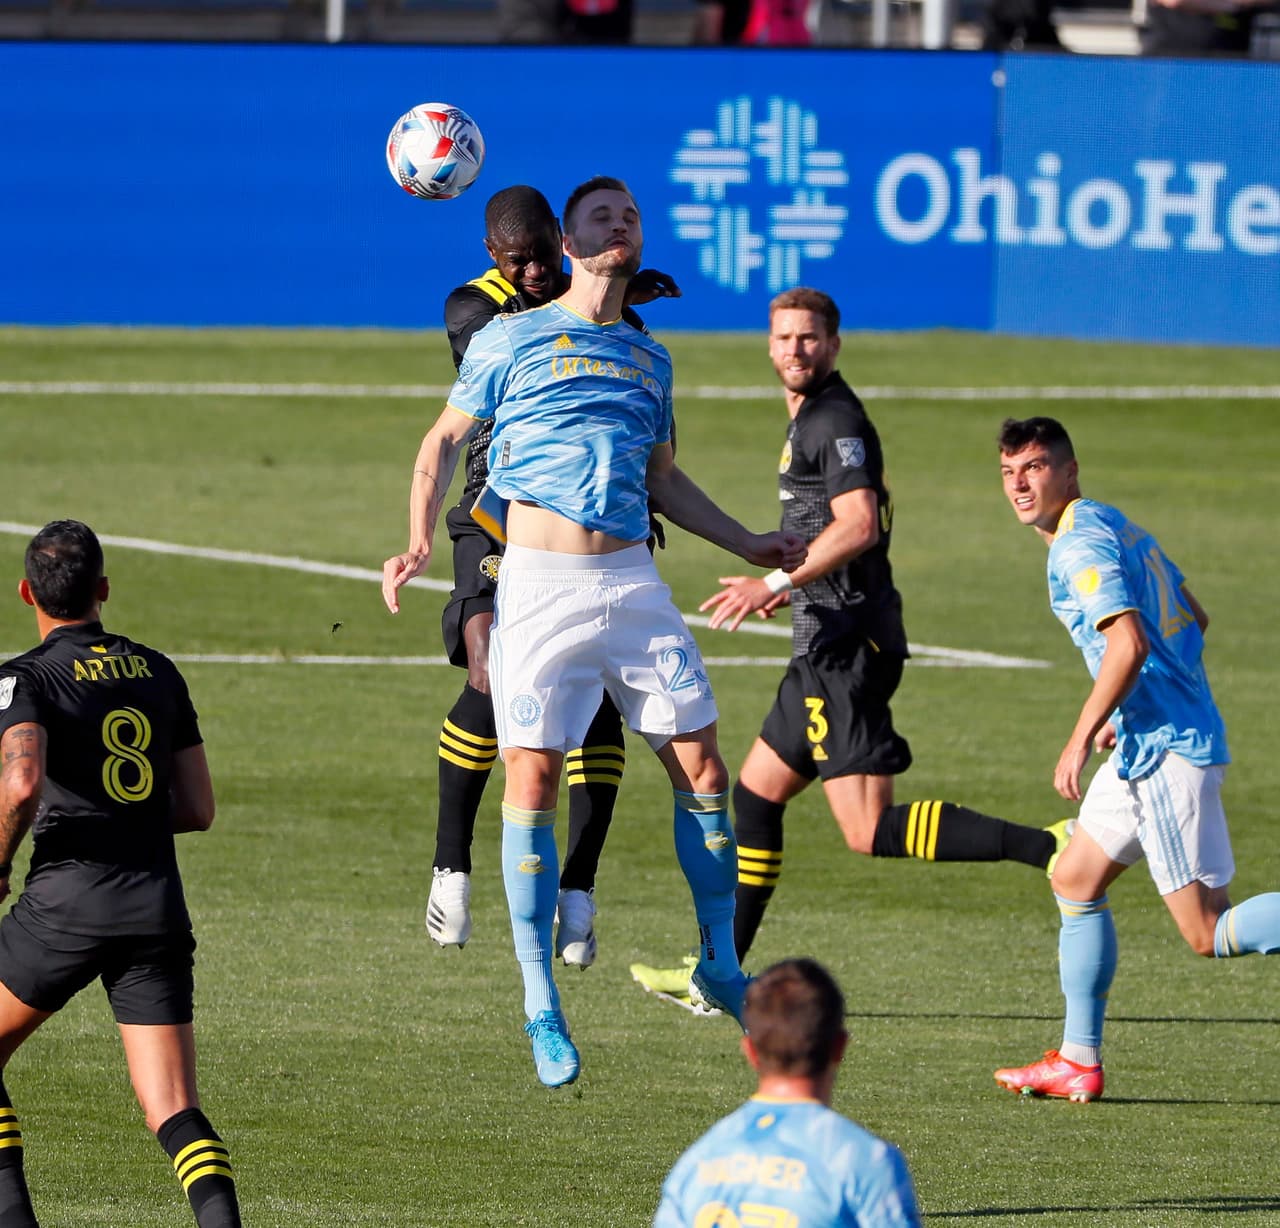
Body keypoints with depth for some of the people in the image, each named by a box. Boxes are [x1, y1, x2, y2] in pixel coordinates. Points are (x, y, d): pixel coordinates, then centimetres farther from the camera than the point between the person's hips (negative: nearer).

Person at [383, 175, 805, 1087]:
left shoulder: (649, 358, 18)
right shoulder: (513, 339, 5)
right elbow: (444, 442, 8)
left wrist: (751, 546, 23)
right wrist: (420, 542, -7)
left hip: (632, 580, 4)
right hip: (541, 581, -4)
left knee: (701, 764, 0)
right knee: (533, 778, -8)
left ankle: (721, 965, 16)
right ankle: (541, 1005, 0)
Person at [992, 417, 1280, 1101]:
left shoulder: (1079, 546, -13)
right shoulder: (1113, 526, 16)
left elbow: (1130, 642, -26)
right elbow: (1193, 620, 23)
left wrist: (1082, 738, -18)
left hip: (1166, 751, -10)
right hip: (1145, 745, 10)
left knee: (1208, 934, -9)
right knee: (1075, 880, 16)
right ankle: (1079, 1061, 18)